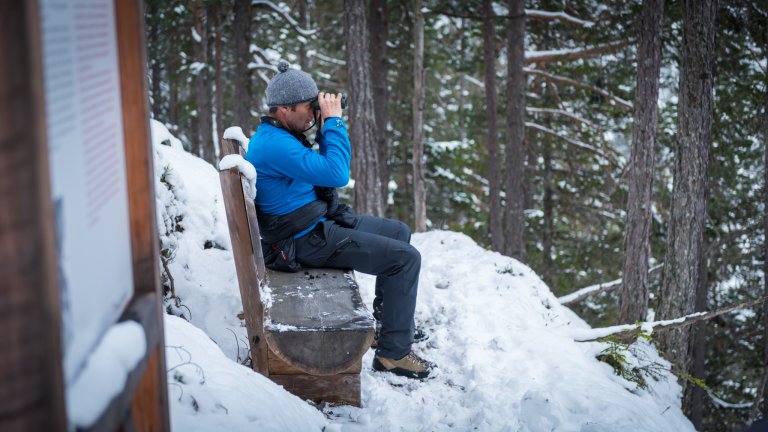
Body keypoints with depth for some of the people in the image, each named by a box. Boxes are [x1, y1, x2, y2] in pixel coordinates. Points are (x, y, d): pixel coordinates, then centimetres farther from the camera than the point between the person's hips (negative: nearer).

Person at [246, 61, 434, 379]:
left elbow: (327, 167, 18)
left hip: (323, 220, 11)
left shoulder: (279, 135, 9)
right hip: (307, 241, -11)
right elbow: (337, 175, -30)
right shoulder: (274, 144, -25)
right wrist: (333, 121, -21)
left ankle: (388, 317, 31)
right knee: (406, 258, -13)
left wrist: (325, 128, 3)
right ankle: (393, 352, -7)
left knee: (399, 232, 20)